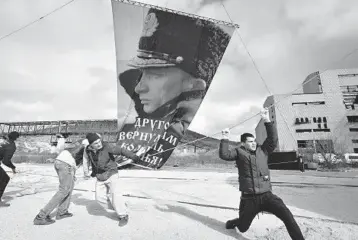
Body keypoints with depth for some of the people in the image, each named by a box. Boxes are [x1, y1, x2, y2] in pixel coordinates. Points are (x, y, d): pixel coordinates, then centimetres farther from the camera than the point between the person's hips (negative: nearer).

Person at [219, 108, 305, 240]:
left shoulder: (262, 150, 7)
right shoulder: (239, 152, -1)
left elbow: (273, 139, -4)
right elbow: (224, 155, -14)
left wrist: (267, 121, -10)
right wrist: (225, 139, -21)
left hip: (266, 195, 2)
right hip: (249, 199, -1)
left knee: (287, 216, -22)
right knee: (242, 228, 16)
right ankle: (233, 222, 51)